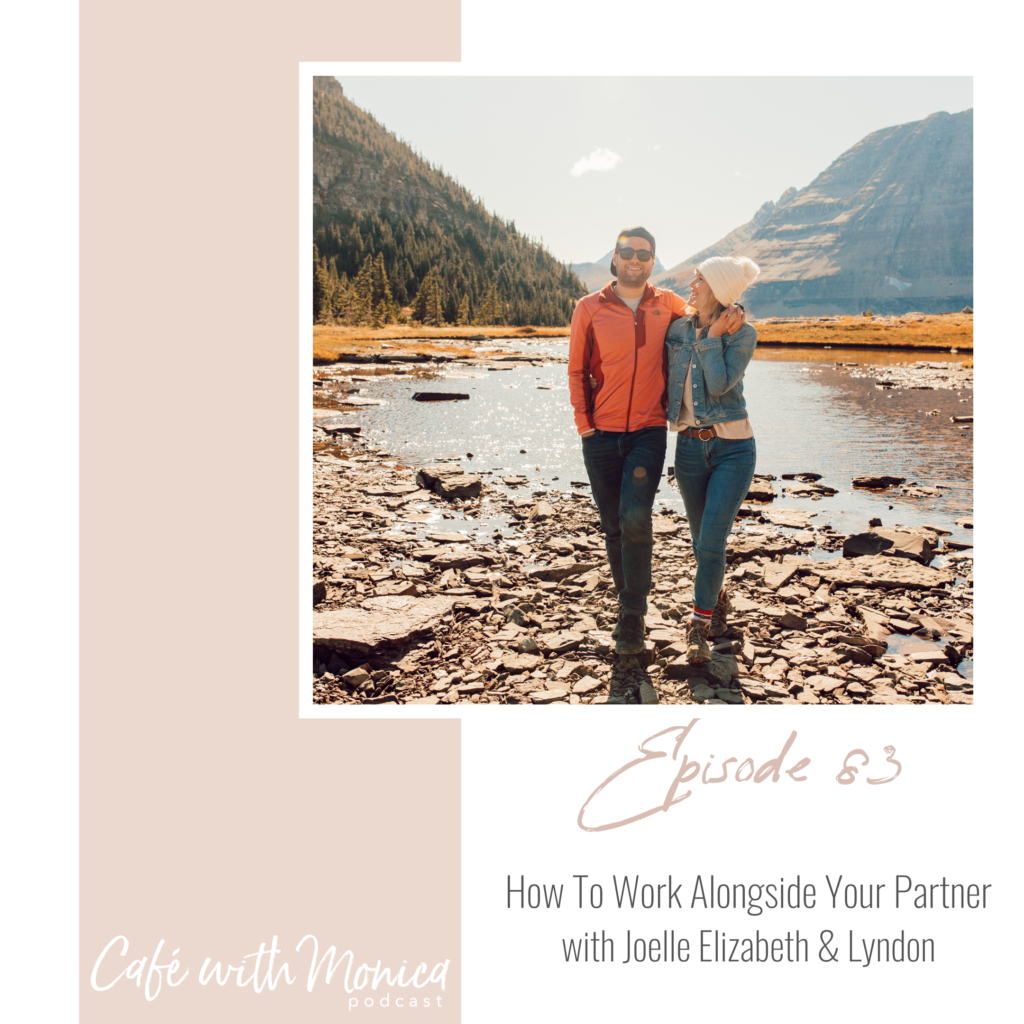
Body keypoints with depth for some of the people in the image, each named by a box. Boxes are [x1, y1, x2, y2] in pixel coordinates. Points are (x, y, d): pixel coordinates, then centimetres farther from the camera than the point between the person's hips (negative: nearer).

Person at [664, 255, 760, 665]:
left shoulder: (742, 333, -7)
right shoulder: (678, 328, 6)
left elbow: (719, 384, -18)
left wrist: (714, 336, -13)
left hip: (732, 447, -4)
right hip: (690, 446, 5)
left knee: (711, 542, -11)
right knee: (702, 541, 13)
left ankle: (699, 624, 4)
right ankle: (718, 602, 37)